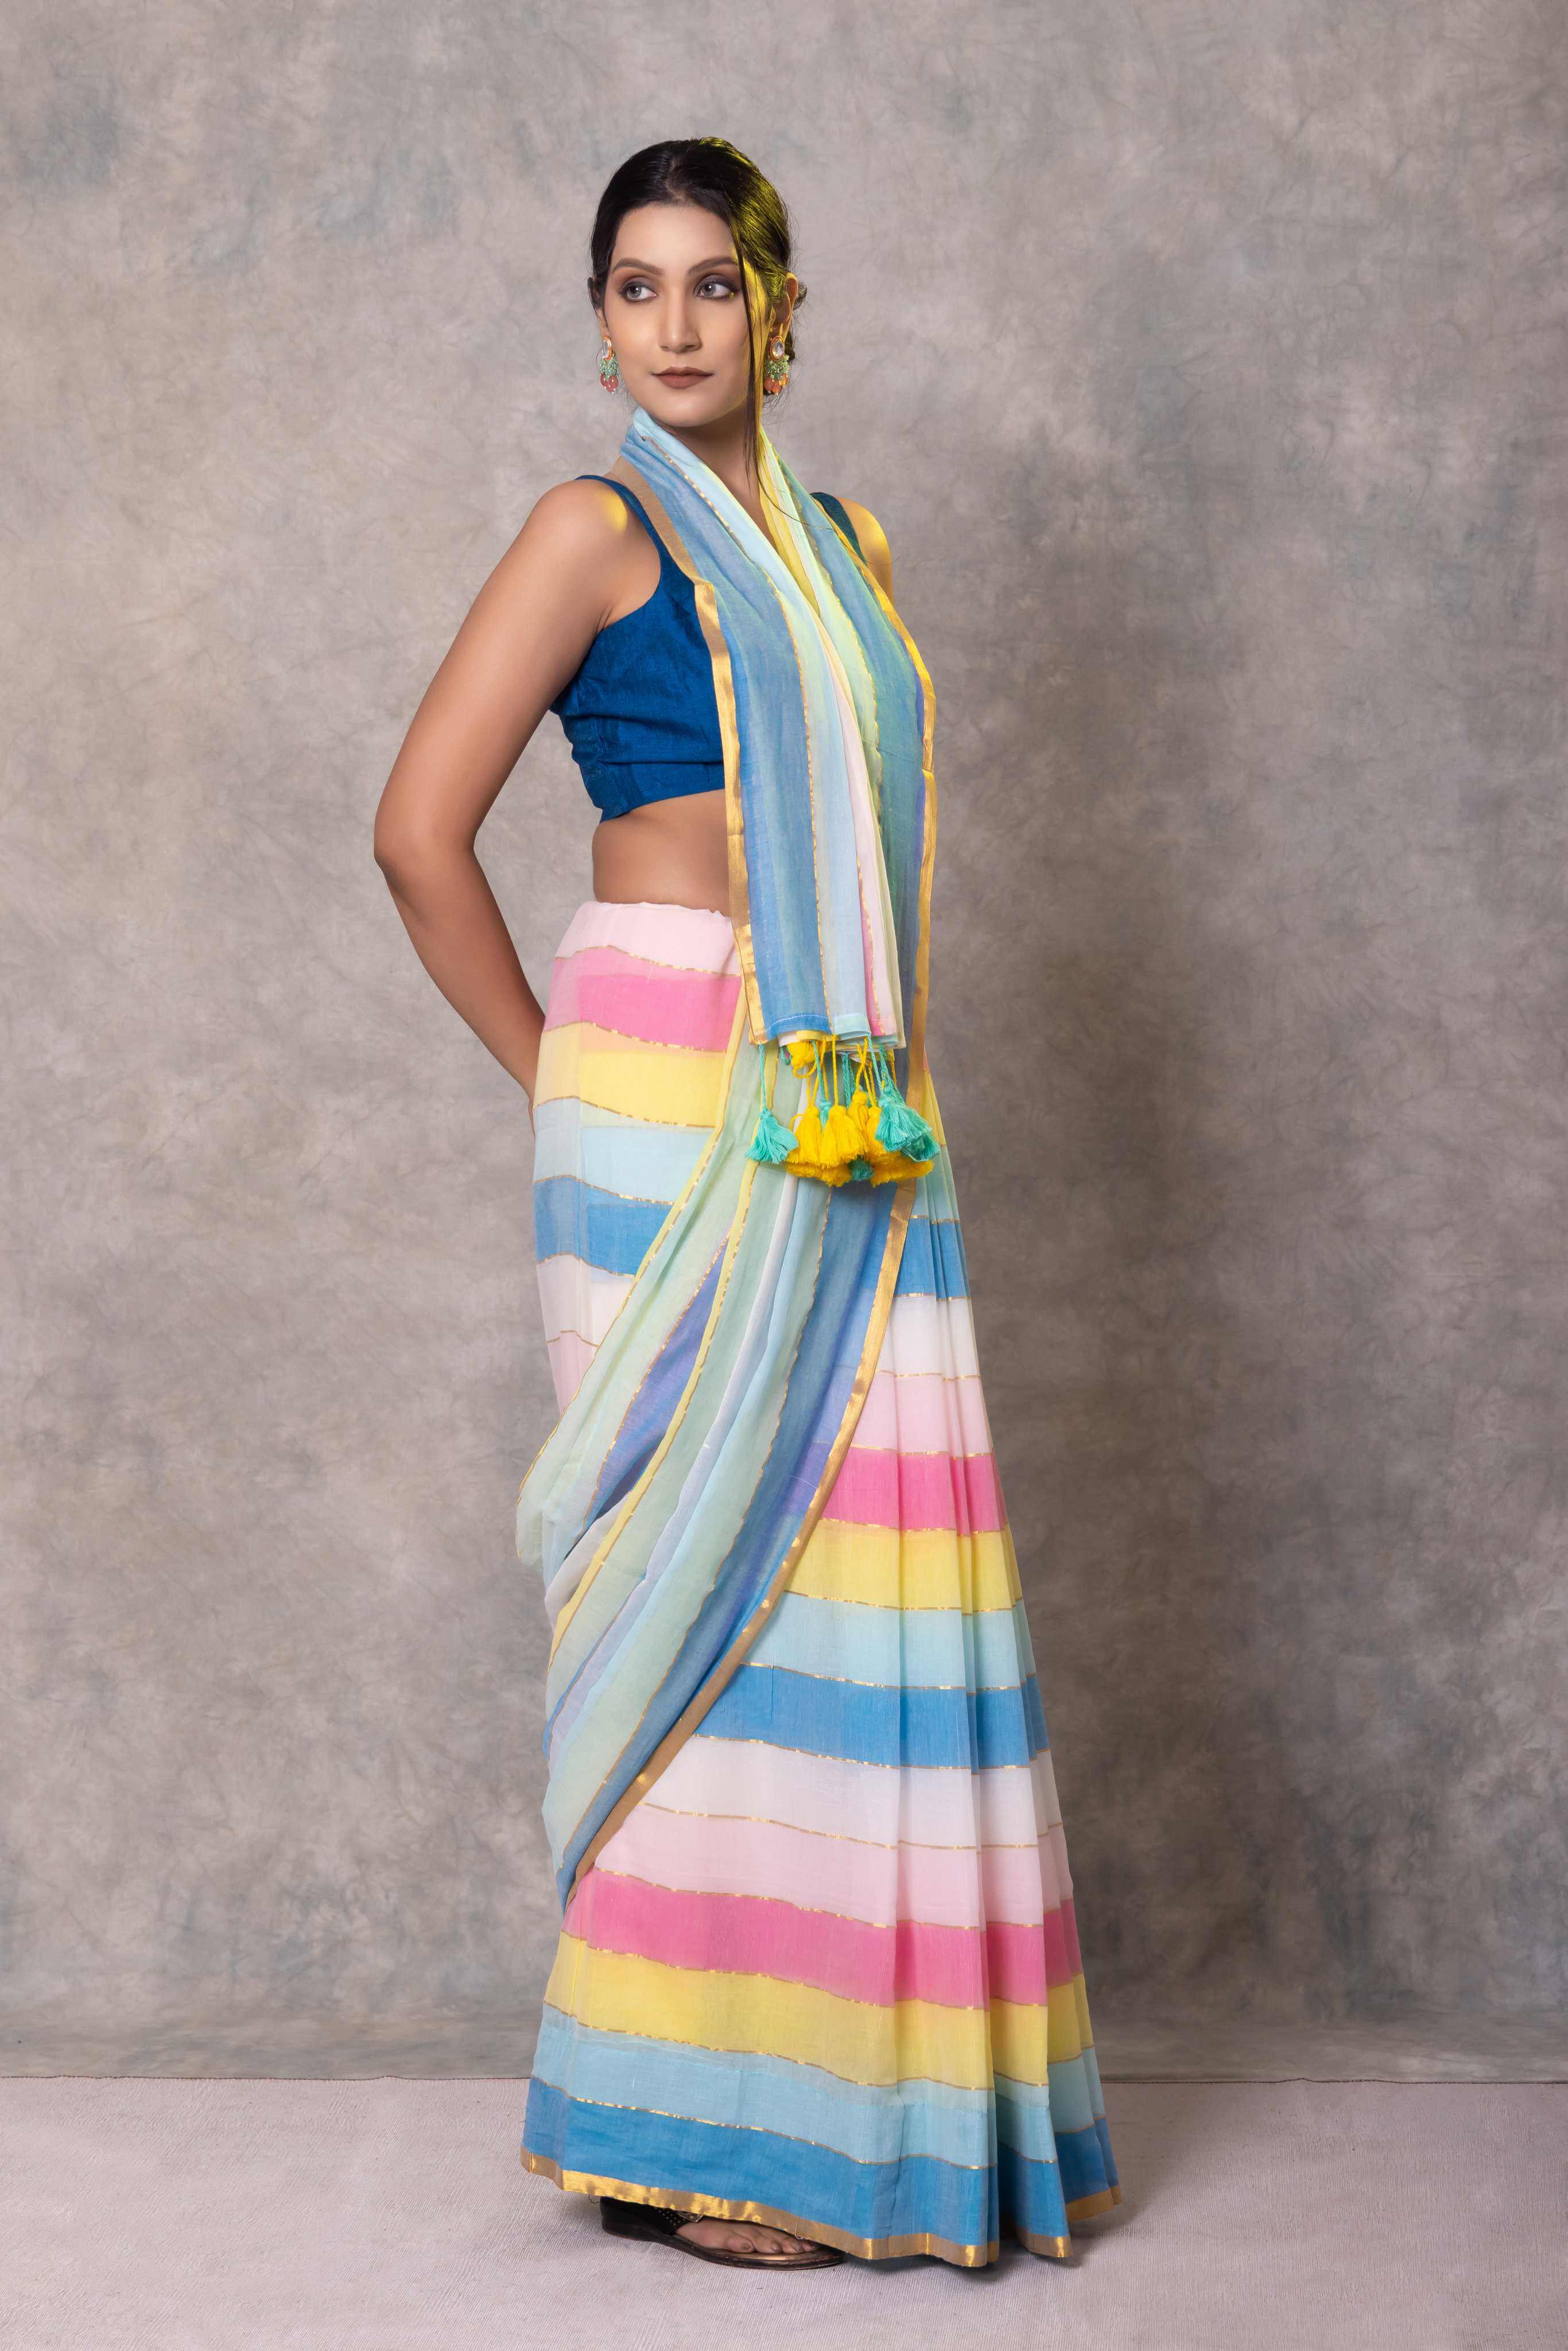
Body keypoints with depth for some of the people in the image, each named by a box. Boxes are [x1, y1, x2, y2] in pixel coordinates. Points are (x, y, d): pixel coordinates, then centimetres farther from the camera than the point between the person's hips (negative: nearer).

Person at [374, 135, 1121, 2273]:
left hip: (846, 1132, 6)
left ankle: (847, 2089, 16)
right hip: (676, 1106, -6)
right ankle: (688, 2127, 5)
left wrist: (877, 1087, 14)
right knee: (713, 1572, -5)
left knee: (856, 1568, 6)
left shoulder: (845, 545, 18)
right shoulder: (601, 530, -2)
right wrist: (561, 1074, -2)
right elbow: (421, 834, -7)